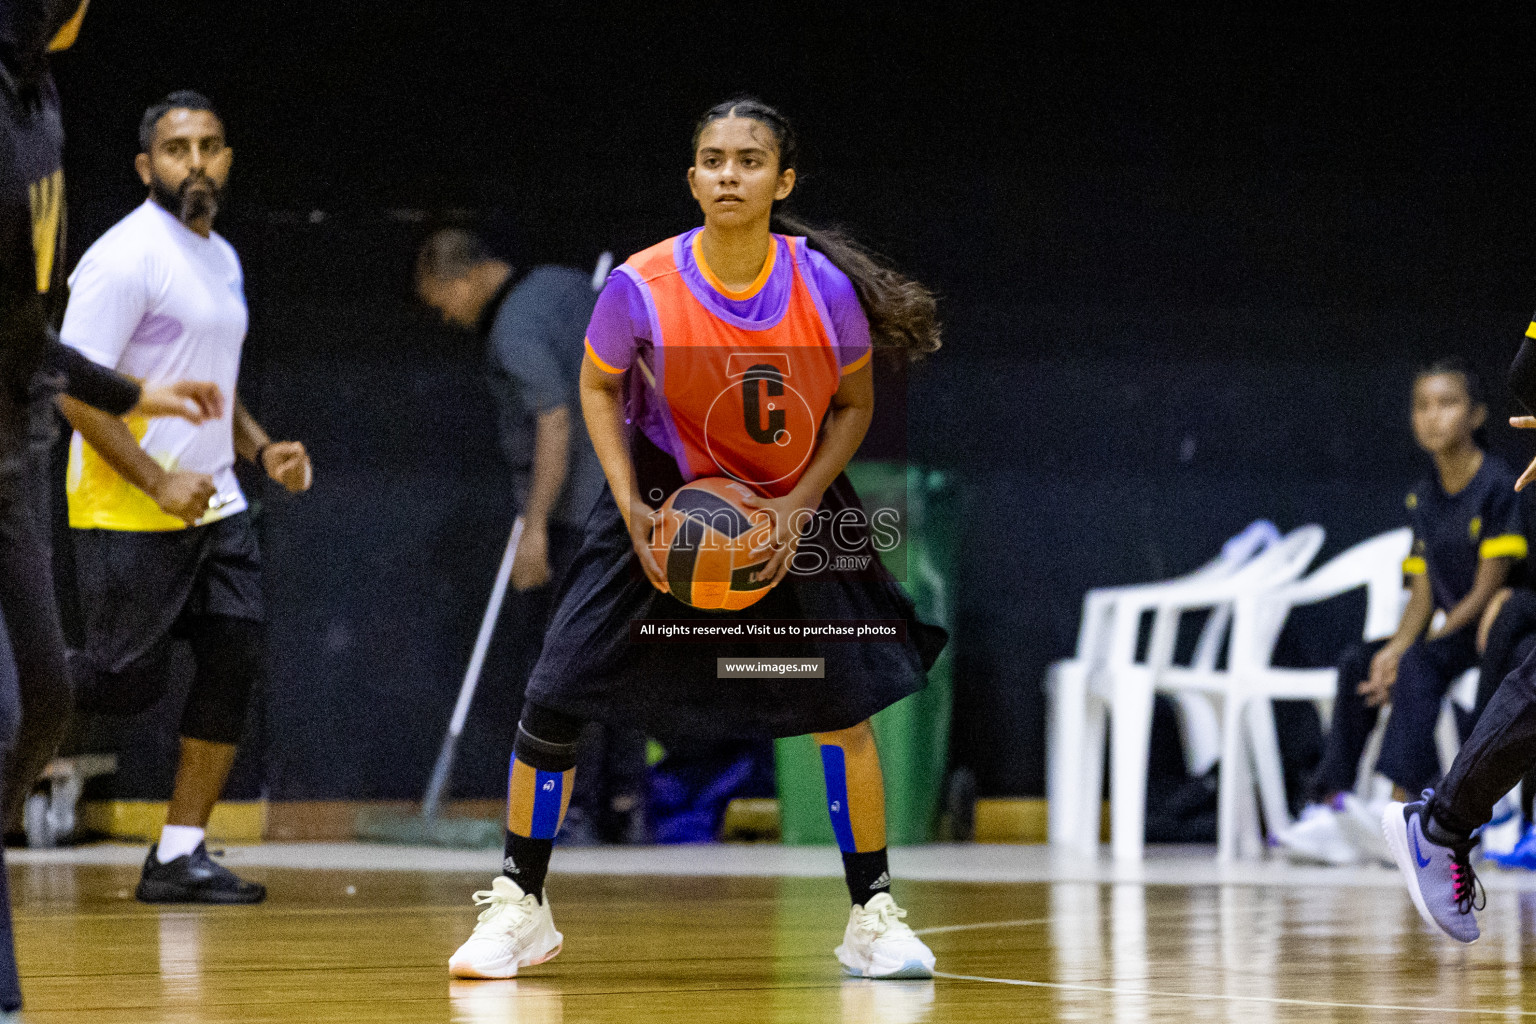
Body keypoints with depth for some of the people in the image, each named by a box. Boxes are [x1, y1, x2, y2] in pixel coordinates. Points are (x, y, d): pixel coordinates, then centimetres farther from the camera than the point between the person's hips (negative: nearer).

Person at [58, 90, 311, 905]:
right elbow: (74, 388, -18)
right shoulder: (126, 257, -13)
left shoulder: (221, 258, 15)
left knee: (234, 663, 0)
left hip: (213, 505, 8)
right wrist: (157, 481, -20)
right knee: (126, 679, -9)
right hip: (128, 516, -8)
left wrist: (260, 448, 12)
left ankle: (179, 855, 5)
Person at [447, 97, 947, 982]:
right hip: (667, 494, -1)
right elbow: (599, 387, -3)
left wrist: (798, 506, -16)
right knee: (555, 696, -7)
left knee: (843, 701, -6)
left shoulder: (824, 284, -20)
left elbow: (853, 405, -3)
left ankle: (874, 917, 9)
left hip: (789, 503, 1)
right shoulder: (643, 288, -22)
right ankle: (520, 906, 9)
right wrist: (633, 510, -13)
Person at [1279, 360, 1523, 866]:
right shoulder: (1423, 497, 10)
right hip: (1451, 632, 7)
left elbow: (1486, 590, -16)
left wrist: (1411, 653, -19)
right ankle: (1332, 805, -21)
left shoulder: (1497, 484, -12)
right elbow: (1423, 597, 8)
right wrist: (1396, 649, -13)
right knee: (1357, 662, -12)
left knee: (1418, 666, -32)